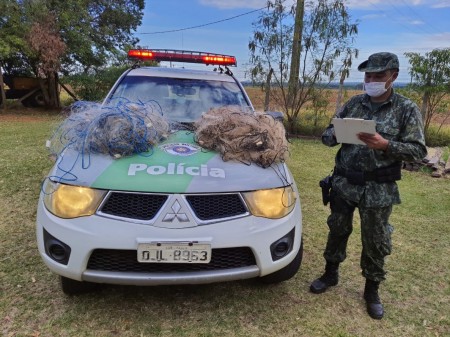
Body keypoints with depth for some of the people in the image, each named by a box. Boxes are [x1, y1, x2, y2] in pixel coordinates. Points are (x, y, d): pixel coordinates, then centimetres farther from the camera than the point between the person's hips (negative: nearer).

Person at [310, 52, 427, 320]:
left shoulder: (407, 109, -2)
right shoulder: (354, 103, 6)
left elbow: (418, 151, -7)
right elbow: (327, 137, 8)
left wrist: (385, 145, -23)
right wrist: (335, 134, -16)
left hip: (378, 190, -2)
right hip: (344, 183, 3)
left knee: (375, 242, 8)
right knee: (338, 231, 14)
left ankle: (372, 289, 29)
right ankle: (331, 274, 36)